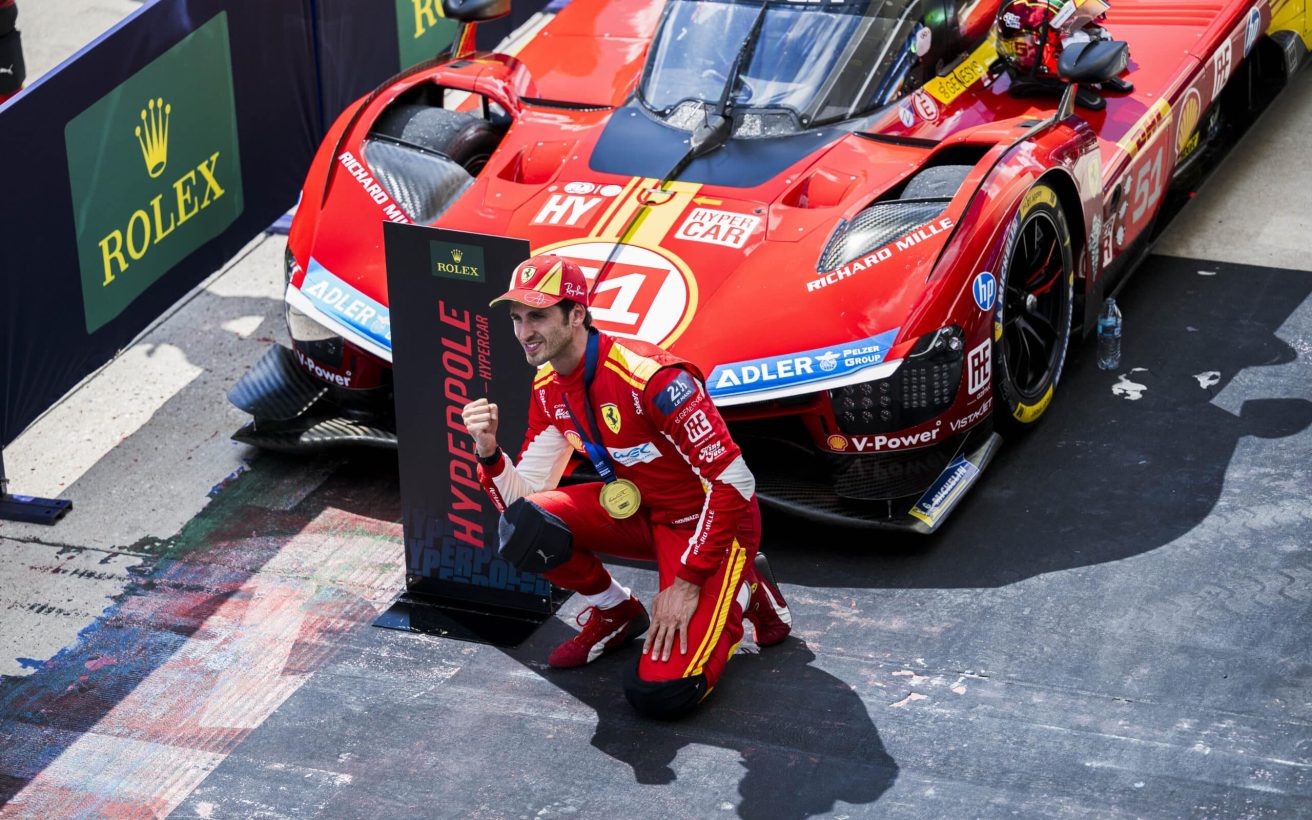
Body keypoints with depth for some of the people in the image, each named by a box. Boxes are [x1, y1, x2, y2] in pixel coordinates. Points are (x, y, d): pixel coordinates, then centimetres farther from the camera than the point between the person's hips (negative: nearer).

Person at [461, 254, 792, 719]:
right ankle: (615, 614, 8)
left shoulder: (650, 376, -27)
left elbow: (733, 483, -25)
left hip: (711, 523, -7)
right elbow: (523, 496, 1)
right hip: (640, 513, 7)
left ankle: (743, 590, 7)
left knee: (660, 695, -22)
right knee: (526, 526, -20)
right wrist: (489, 453, -20)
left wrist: (687, 582, -20)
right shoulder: (549, 389, -2)